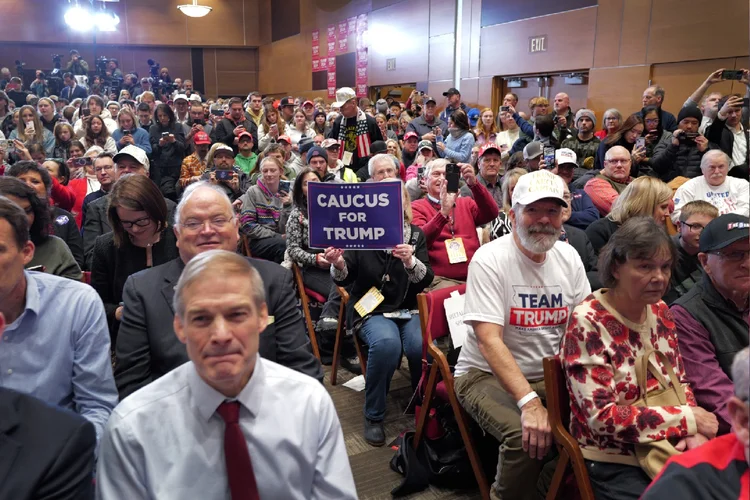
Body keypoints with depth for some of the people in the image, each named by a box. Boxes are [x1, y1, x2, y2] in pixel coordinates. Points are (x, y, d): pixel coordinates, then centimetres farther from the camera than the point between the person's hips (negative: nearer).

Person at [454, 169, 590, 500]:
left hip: (550, 374, 5)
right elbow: (489, 340, -23)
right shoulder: (489, 259, -15)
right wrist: (529, 401, -33)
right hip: (488, 374, -5)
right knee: (525, 435, -30)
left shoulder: (569, 257, 3)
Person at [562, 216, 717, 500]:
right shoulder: (587, 323, -18)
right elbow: (602, 416, -22)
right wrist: (688, 419, -18)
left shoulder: (660, 312, 2)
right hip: (614, 464, -6)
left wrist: (693, 431, -10)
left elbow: (679, 382, 10)